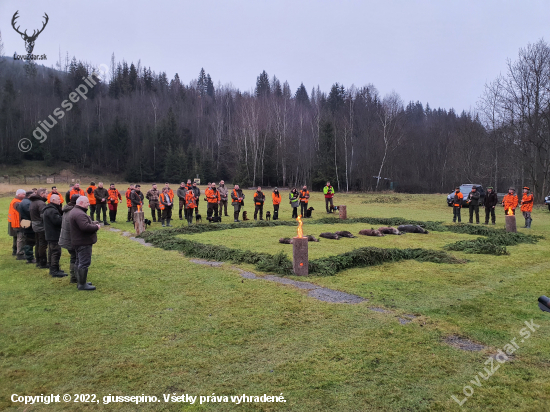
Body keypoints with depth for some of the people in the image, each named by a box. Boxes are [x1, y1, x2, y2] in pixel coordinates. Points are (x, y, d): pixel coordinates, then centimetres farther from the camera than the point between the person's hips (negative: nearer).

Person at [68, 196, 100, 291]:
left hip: (78, 241, 12)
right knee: (84, 263, -6)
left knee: (79, 262, 18)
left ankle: (80, 282, 29)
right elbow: (85, 227, -33)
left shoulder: (75, 211, 15)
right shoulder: (79, 214, -22)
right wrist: (96, 227, -17)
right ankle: (82, 284, -1)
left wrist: (93, 225, 6)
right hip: (84, 242, -12)